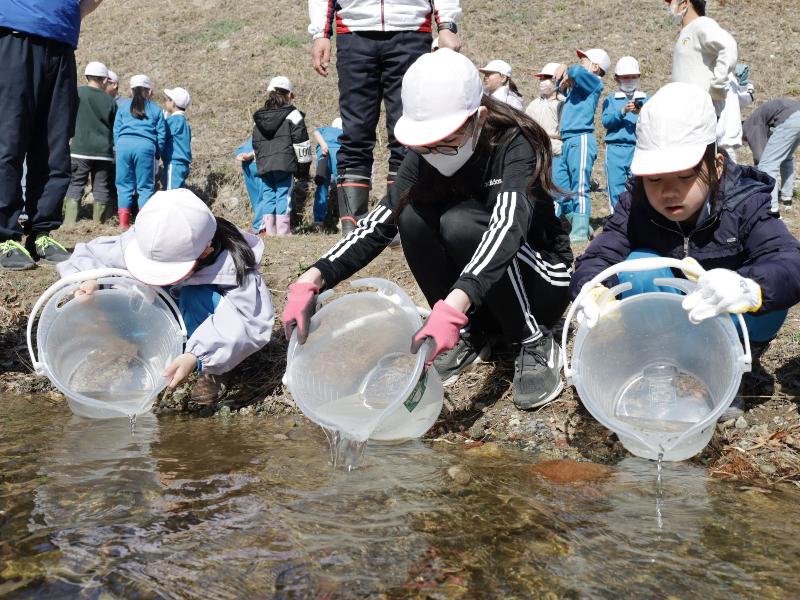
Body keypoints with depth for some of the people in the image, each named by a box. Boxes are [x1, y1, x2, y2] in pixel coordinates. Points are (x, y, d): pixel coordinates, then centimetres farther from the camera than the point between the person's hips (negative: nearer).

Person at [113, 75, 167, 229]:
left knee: (124, 184, 9)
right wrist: (158, 154, 17)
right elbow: (161, 134, 9)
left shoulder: (123, 106, 14)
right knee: (145, 187, 5)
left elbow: (116, 129, 13)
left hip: (124, 144, 2)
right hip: (145, 147, -2)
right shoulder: (155, 109, 11)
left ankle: (124, 221, 6)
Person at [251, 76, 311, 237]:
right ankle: (283, 232, -3)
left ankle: (269, 231, 10)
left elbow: (255, 144, 21)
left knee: (268, 195, 10)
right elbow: (300, 141, -5)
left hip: (263, 165, 5)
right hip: (284, 164, -5)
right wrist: (304, 162, 3)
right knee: (283, 195, -2)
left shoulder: (259, 117, 17)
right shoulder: (292, 114, -1)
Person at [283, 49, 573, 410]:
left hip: (542, 279, -4)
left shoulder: (514, 145, -24)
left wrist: (453, 305, -59)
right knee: (413, 216, -23)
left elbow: (507, 225, -42)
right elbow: (379, 222, -19)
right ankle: (468, 337, -7)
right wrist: (313, 279, -36)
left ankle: (535, 344, -16)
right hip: (479, 298, 5)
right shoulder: (423, 159, -9)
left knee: (459, 223, -32)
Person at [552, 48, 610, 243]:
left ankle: (580, 232, -7)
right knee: (559, 187, 9)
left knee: (579, 188, -9)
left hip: (581, 140, -8)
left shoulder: (594, 82, -1)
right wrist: (564, 80, 9)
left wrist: (568, 74, 1)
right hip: (567, 141, 8)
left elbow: (578, 71, -20)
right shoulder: (575, 84, 21)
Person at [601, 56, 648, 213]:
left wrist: (641, 114, -17)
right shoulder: (611, 100, 14)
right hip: (615, 148, 0)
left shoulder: (646, 99, 14)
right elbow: (606, 121, -1)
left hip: (638, 147, 0)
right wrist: (622, 111, -14)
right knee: (616, 186, -3)